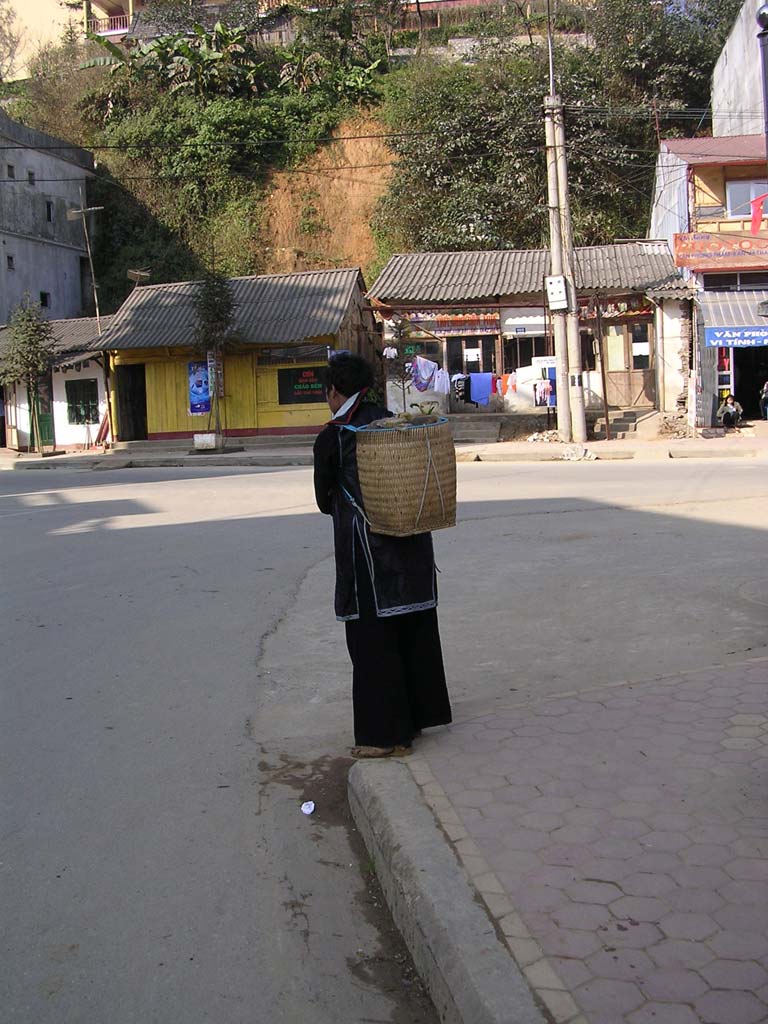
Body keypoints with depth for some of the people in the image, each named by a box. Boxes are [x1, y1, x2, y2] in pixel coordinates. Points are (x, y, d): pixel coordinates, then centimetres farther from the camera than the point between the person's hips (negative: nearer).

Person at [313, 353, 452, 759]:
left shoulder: (332, 437, -8)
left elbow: (325, 500, 4)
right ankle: (417, 714, 28)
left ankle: (384, 733, 7)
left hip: (365, 547, -6)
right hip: (413, 543, 6)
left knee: (373, 641, 2)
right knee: (415, 632, 15)